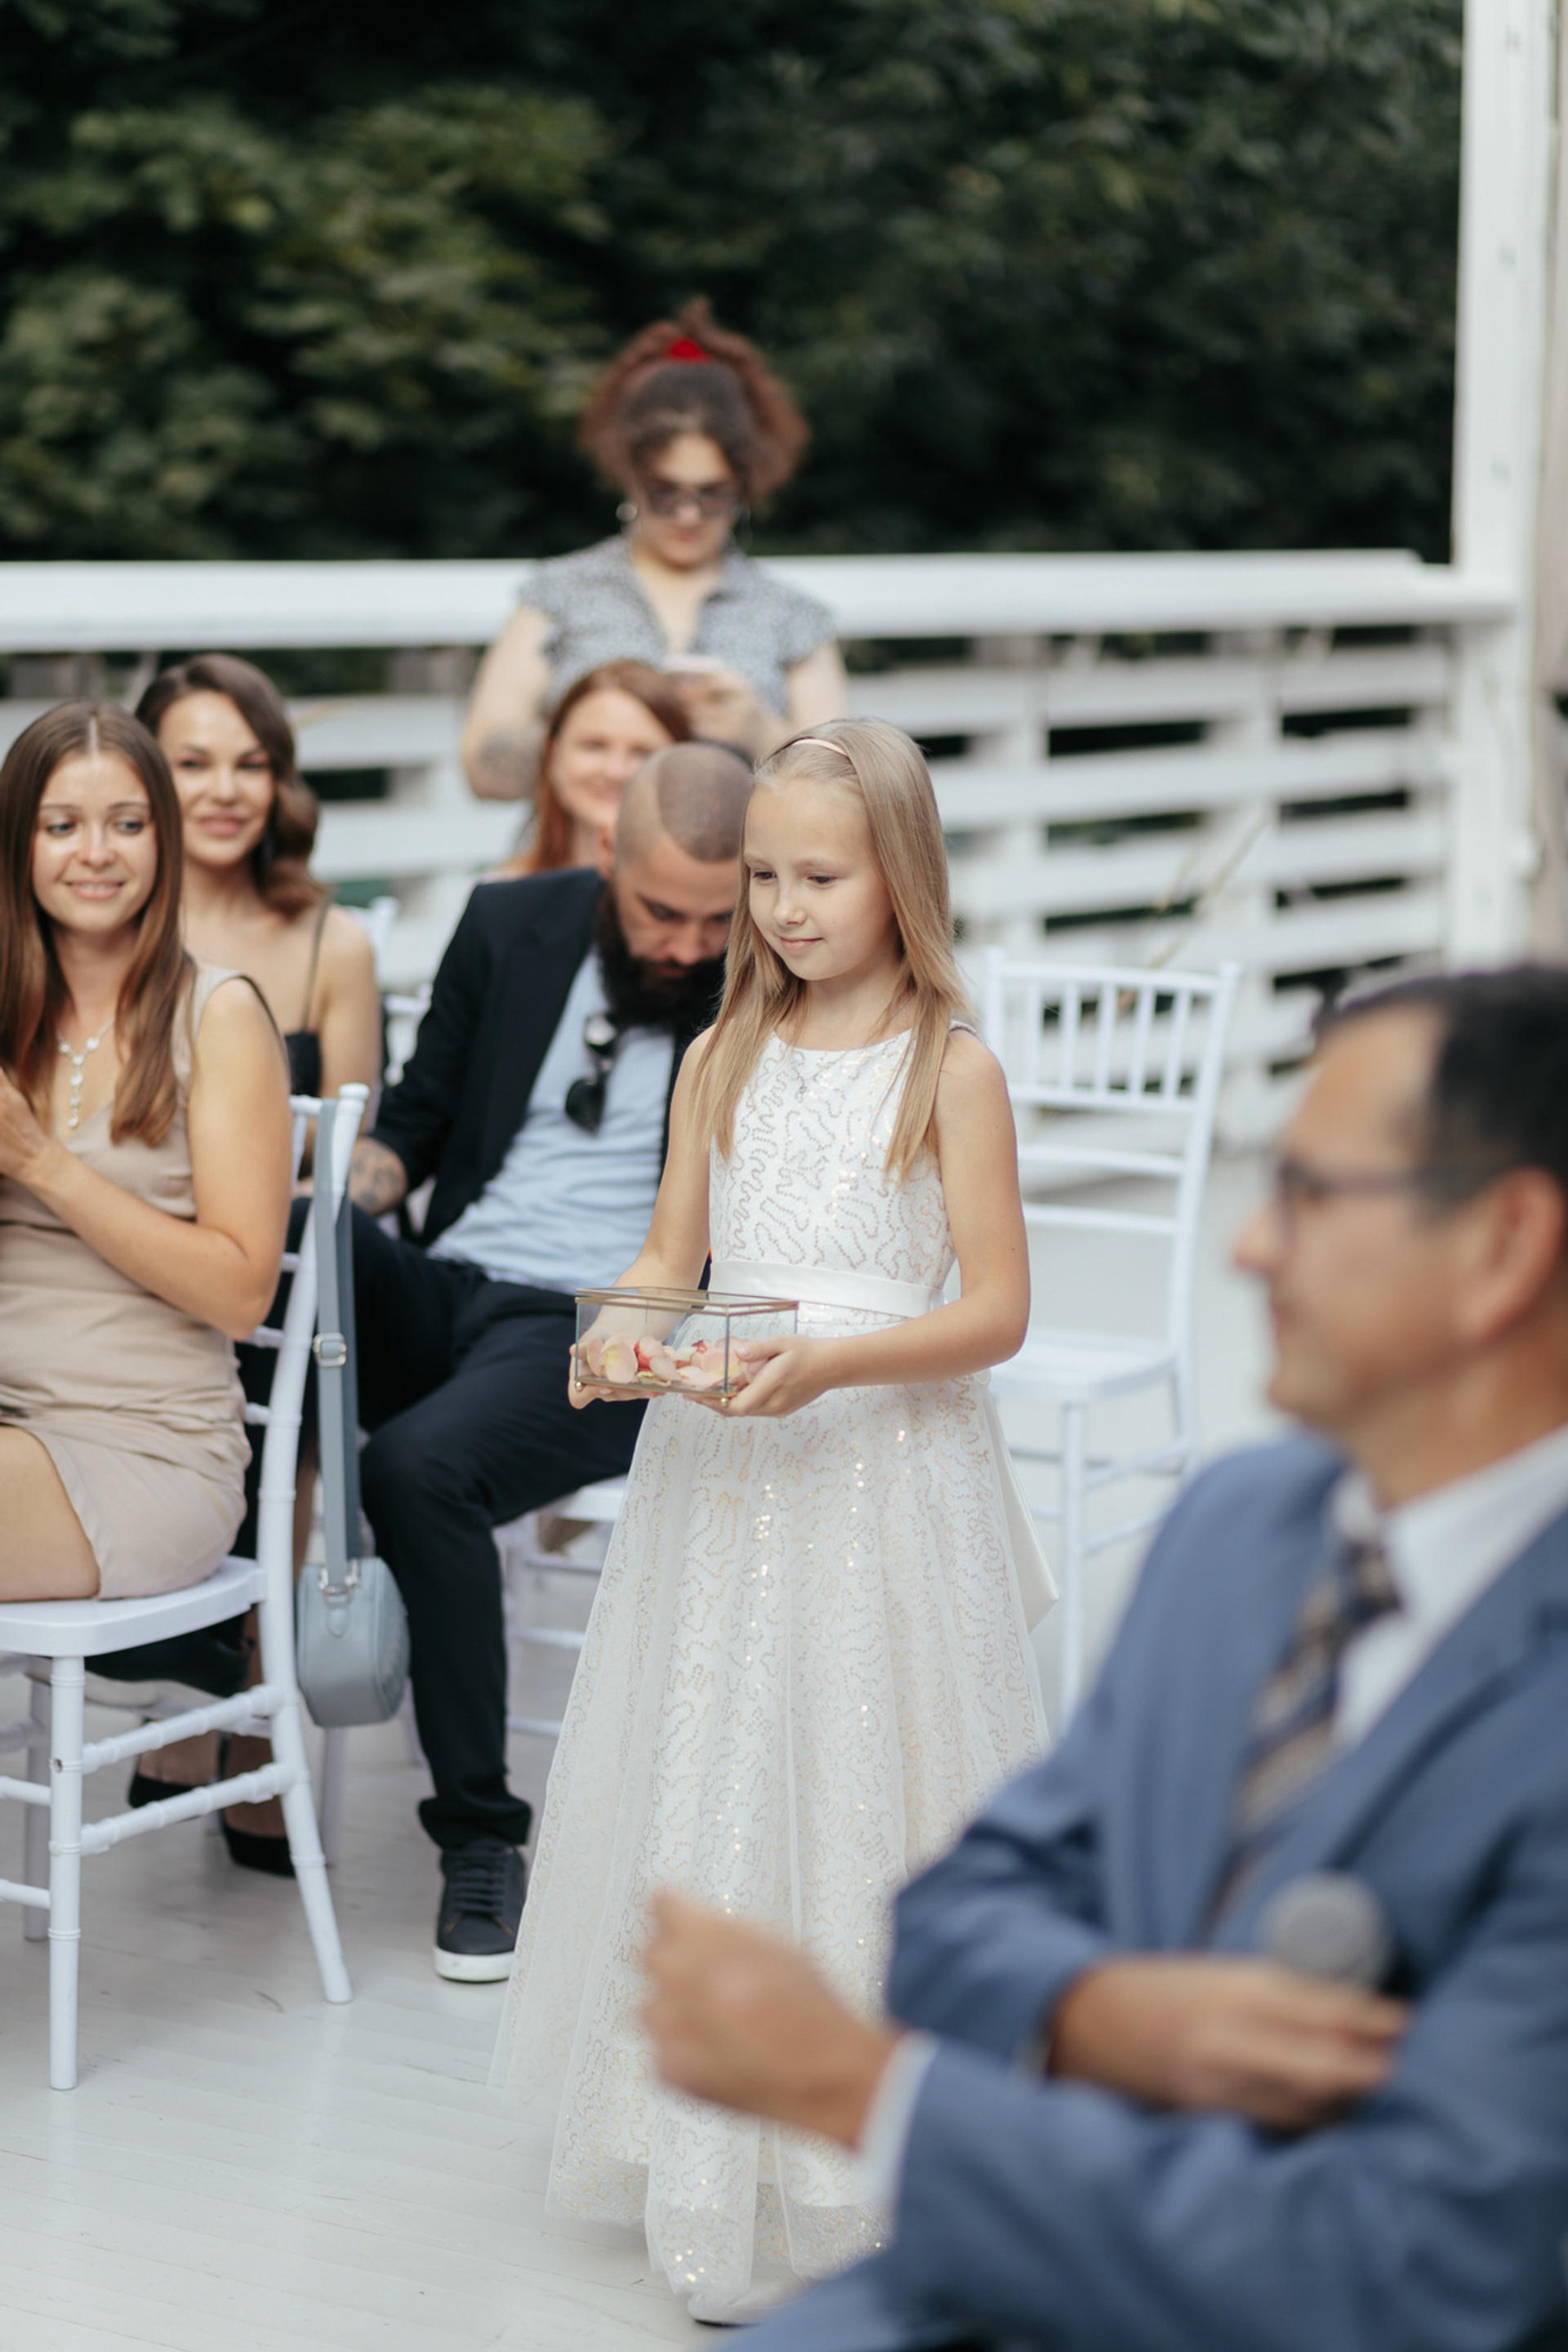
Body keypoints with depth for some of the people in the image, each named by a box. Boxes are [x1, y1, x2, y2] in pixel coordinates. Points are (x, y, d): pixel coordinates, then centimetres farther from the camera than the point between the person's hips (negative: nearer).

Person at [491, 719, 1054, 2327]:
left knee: (860, 1783, -2)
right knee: (712, 1791, 6)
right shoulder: (721, 1060, 9)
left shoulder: (950, 1070, -5)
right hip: (718, 1468, 4)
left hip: (884, 1465, -4)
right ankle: (718, 2168, 17)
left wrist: (830, 1361, -22)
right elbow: (669, 1251, 13)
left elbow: (996, 1310, -7)